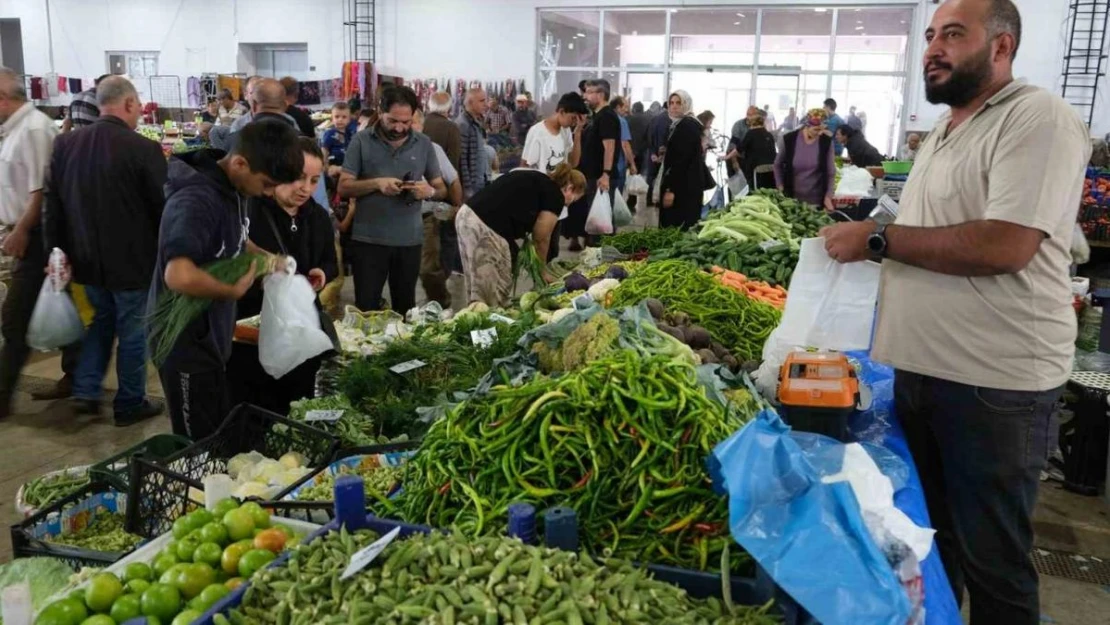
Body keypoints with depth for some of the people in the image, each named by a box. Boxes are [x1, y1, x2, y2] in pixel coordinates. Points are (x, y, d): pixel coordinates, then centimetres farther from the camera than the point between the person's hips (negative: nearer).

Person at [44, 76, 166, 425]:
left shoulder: (65, 144, -1)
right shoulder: (144, 149, -19)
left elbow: (53, 205, 4)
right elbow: (162, 207, -12)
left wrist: (58, 249, 12)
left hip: (87, 257, 6)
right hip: (132, 260, -5)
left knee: (102, 318, 25)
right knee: (132, 331, 9)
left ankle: (86, 390, 21)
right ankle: (130, 405, 21)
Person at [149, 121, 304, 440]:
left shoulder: (232, 187, 0)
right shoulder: (196, 199, -28)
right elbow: (179, 276, -44)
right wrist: (234, 291, -27)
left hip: (210, 336, 9)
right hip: (186, 341, -9)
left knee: (218, 436, 23)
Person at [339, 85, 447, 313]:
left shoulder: (424, 144, 5)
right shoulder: (362, 141, -1)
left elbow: (442, 189, 8)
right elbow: (344, 187, -4)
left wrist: (430, 191, -16)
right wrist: (376, 183, -21)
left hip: (410, 240, 2)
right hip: (368, 239, -2)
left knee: (406, 308, 12)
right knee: (366, 308, 4)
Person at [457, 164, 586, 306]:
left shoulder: (534, 179, 24)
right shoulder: (555, 196, 1)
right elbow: (540, 239, 6)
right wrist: (542, 273, 22)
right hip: (485, 228, -9)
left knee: (479, 291, 16)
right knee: (493, 296, 1)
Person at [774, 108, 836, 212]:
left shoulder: (827, 142, -7)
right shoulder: (789, 139, -8)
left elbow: (831, 172, 0)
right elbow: (777, 165, 7)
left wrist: (828, 196, -9)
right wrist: (780, 188, -2)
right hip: (791, 197, 0)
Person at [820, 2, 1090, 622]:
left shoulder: (1040, 119, -14)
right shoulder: (941, 134, 15)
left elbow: (1003, 246, -25)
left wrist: (878, 237, -18)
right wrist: (867, 237, 6)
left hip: (995, 385, -8)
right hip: (918, 368, 8)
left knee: (992, 564, 7)